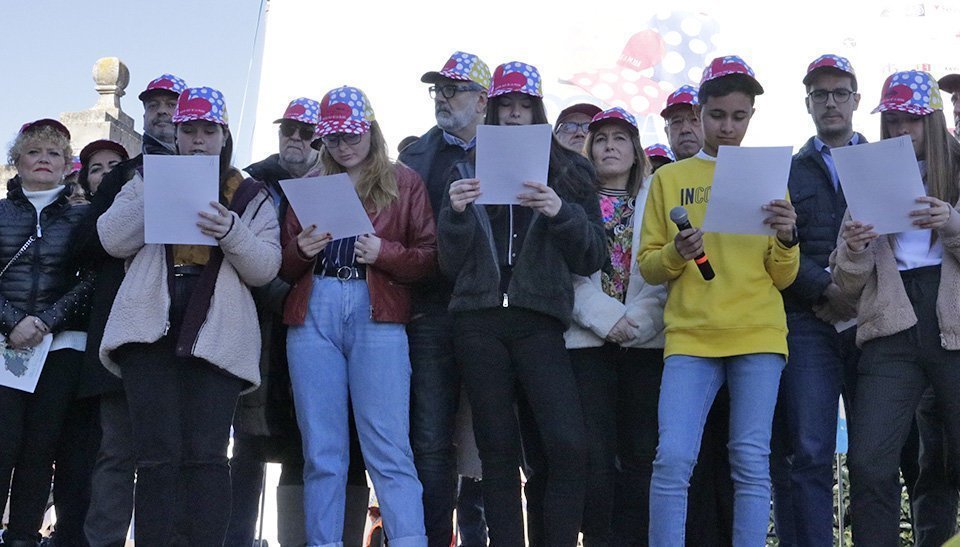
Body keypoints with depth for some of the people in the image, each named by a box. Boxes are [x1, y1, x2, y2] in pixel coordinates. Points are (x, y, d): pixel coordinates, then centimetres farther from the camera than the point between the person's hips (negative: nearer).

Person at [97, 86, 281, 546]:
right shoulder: (148, 181, 22)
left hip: (216, 331, -1)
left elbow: (265, 268, 5)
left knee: (205, 453, -11)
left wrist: (231, 231, -12)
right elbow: (114, 241, 6)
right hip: (150, 326, 1)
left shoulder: (251, 196, 18)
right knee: (157, 453, -8)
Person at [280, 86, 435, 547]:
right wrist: (301, 249, -2)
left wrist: (383, 252, -12)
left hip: (377, 317, -3)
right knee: (321, 452, 1)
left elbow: (429, 257, 5)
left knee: (389, 450, -9)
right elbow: (285, 268, 20)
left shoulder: (404, 183, 11)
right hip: (312, 317, 3)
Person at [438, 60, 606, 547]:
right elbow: (451, 265, 10)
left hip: (539, 322, -1)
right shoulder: (468, 172, 14)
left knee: (568, 445, -16)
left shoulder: (568, 173, 10)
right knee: (498, 451, 2)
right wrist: (456, 213, -8)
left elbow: (592, 259, 2)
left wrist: (560, 213, -15)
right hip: (479, 323, 2)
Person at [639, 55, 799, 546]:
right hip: (690, 337, -1)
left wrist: (787, 239, -11)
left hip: (758, 337, 1)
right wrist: (676, 253, -12)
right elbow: (647, 265, 9)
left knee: (751, 462, -3)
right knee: (673, 458, -12)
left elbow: (783, 278, 9)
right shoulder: (669, 179, 11)